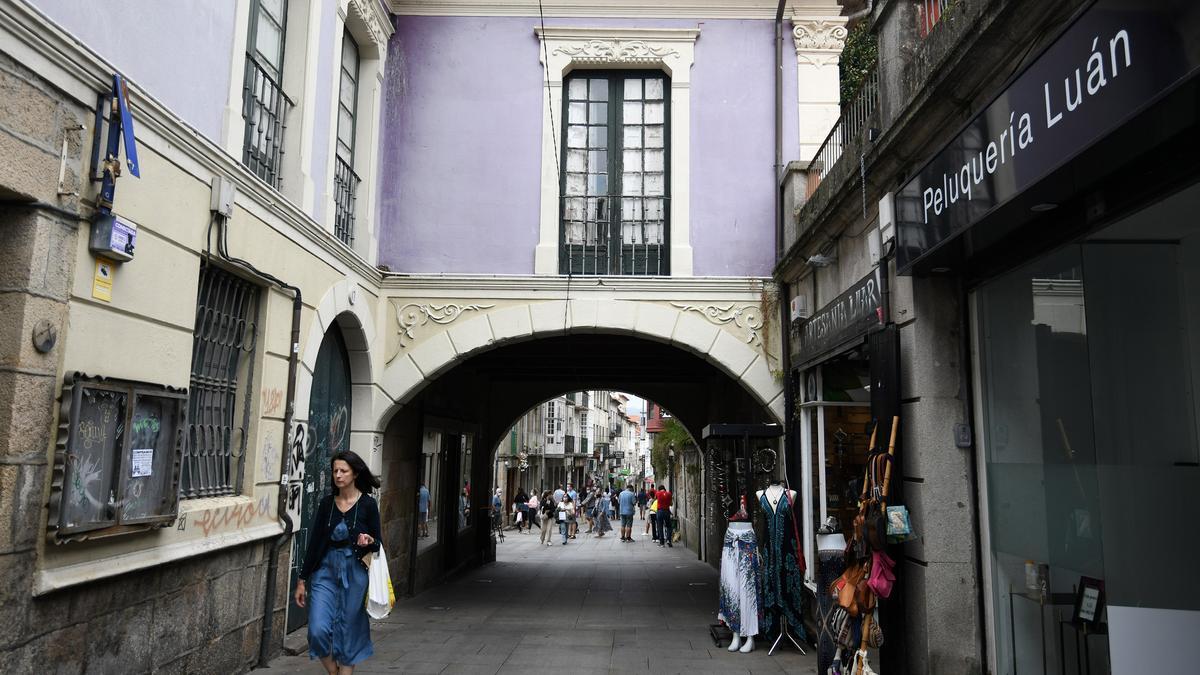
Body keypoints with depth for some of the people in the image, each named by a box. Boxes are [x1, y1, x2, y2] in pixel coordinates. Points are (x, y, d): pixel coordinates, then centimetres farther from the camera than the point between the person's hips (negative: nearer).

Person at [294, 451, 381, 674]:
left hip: (354, 572, -2)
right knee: (318, 630, -8)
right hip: (326, 570, 2)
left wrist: (369, 541, -22)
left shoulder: (368, 504, -4)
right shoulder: (326, 502, 4)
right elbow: (314, 541, 8)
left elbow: (377, 544, 2)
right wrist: (302, 579, 8)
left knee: (348, 633, 4)